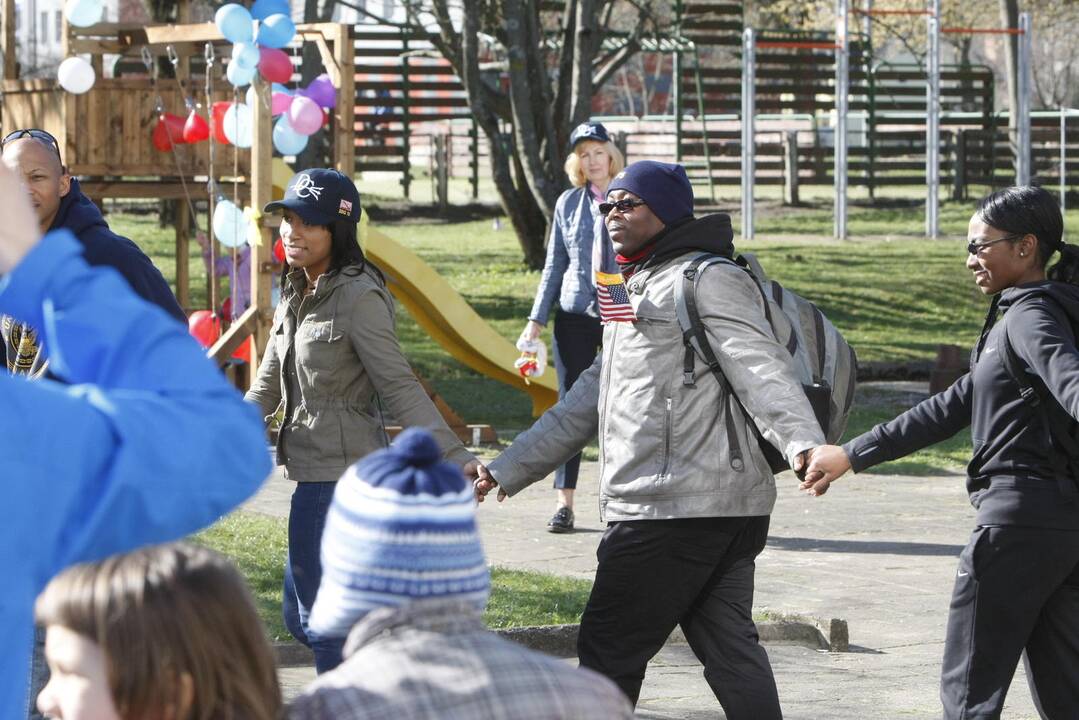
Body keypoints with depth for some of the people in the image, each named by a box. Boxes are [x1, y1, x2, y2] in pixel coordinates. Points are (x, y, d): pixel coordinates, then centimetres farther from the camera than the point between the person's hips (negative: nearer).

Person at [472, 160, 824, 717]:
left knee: (607, 649, -3)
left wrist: (804, 444, -36)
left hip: (670, 511, -10)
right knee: (728, 646, 7)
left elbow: (760, 369, -21)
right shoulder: (638, 292, 25)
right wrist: (504, 471, 28)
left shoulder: (708, 280, -6)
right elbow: (586, 403, 29)